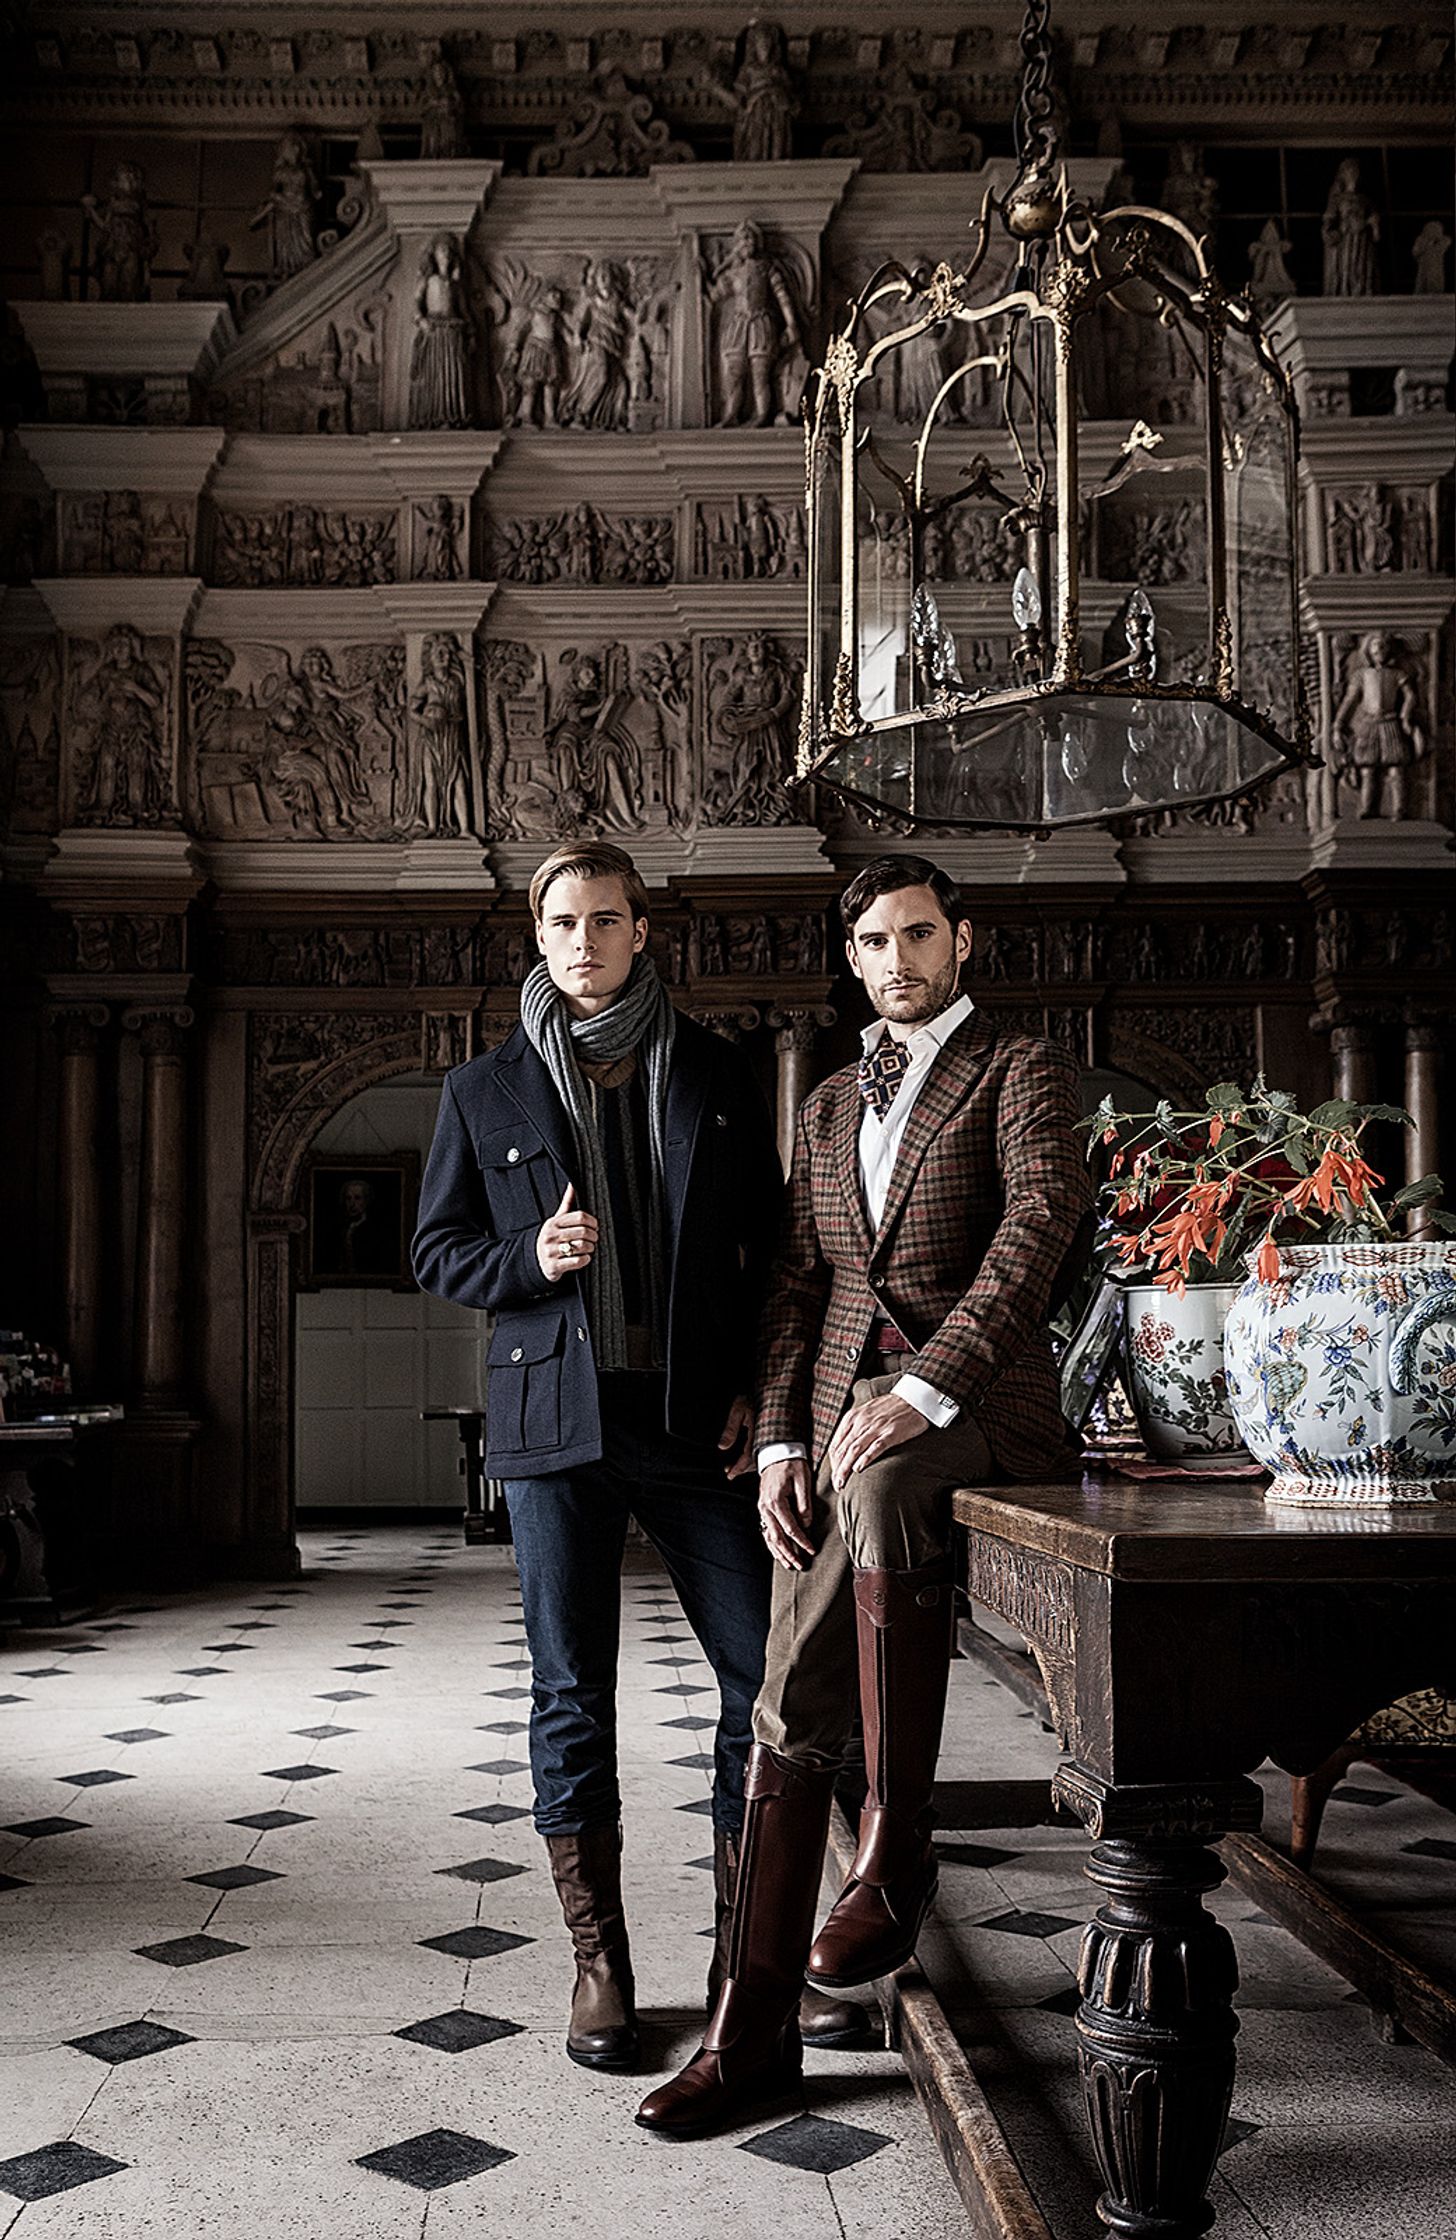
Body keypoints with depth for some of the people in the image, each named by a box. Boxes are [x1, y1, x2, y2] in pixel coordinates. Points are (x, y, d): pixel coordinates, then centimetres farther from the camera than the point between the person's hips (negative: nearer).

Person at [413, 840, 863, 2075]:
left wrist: (755, 1384, 0)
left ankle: (749, 1949, 16)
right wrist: (529, 1258, -10)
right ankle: (599, 1963, 19)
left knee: (769, 1675, -1)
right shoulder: (485, 1090, 7)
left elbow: (769, 1235, 11)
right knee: (574, 1697, 5)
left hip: (698, 1418, 1)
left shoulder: (716, 1072, 9)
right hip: (559, 1420, 0)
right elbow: (438, 1249, 10)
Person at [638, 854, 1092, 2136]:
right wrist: (781, 1441, 3)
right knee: (791, 1710, -3)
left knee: (880, 1478, -39)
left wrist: (923, 1386, -24)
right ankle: (753, 2033, 6)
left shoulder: (1023, 1071, 3)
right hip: (845, 1419, 5)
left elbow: (1041, 1224, -13)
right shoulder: (830, 1106, 22)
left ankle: (896, 1857, -25)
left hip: (985, 1404, -5)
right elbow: (797, 1283, 18)